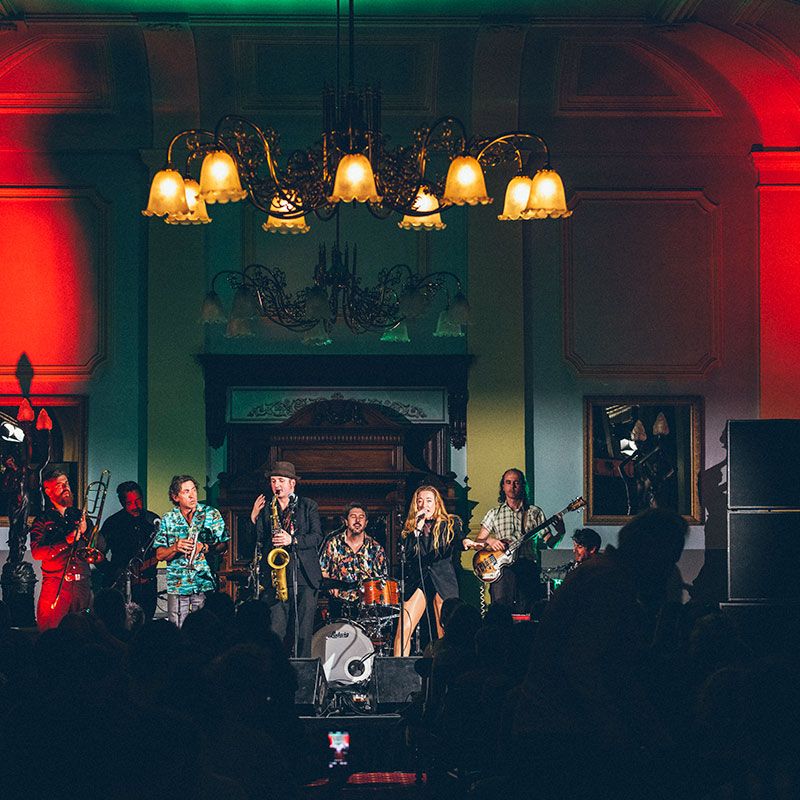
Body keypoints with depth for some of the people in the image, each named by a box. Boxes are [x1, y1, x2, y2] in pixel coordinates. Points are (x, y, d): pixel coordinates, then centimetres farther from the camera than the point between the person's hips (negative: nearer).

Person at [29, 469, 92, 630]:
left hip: (82, 585, 3)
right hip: (55, 585, -3)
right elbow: (36, 552, -9)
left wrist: (85, 532, -3)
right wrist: (67, 541, -16)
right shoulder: (43, 520, 5)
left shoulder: (79, 516, 17)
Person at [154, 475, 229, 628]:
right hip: (177, 587, 2)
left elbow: (223, 545, 3)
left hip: (205, 586, -1)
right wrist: (175, 548, -13)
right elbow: (160, 555, 7)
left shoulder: (212, 514, 5)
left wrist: (205, 548, -16)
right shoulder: (168, 520, 9)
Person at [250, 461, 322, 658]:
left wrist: (293, 540, -15)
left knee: (303, 632, -2)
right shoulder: (265, 508, 15)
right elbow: (257, 540, 9)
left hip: (304, 577, -1)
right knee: (274, 632, -6)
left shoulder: (308, 506, 10)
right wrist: (254, 518, -4)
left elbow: (317, 537, -1)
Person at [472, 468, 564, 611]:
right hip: (503, 568, 0)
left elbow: (549, 543, 13)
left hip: (527, 567, 0)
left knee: (525, 614, -11)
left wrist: (560, 533, -7)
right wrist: (490, 541, -7)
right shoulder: (494, 513, 16)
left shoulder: (535, 512, 15)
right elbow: (477, 541, 14)